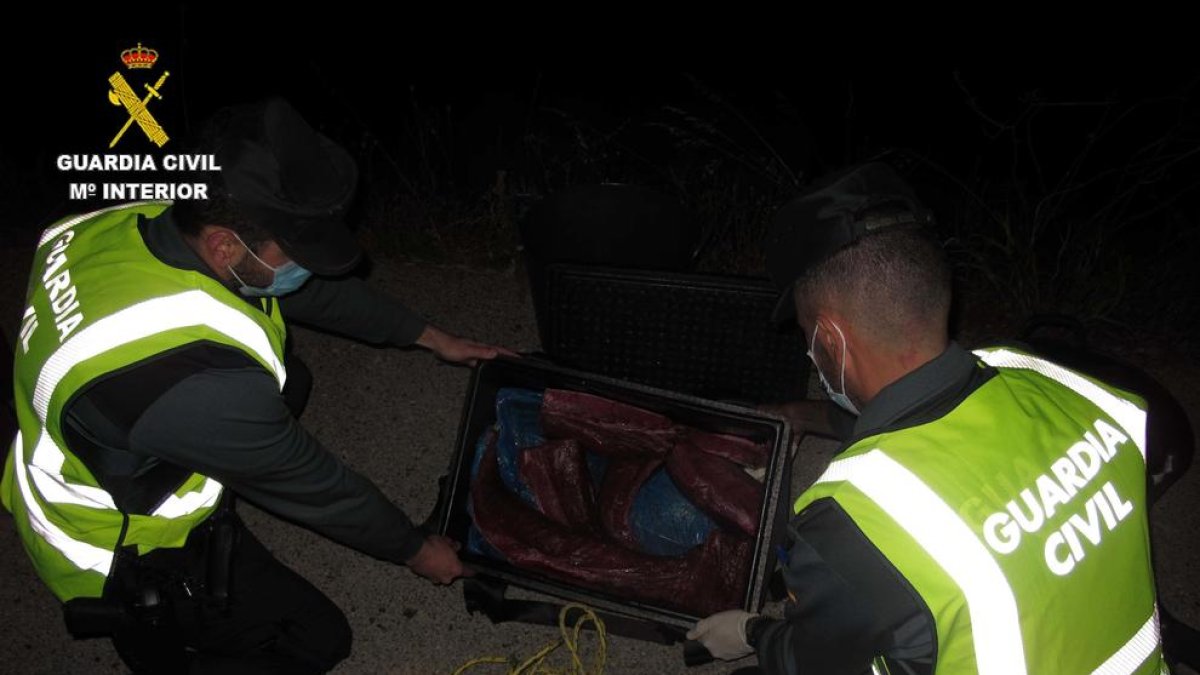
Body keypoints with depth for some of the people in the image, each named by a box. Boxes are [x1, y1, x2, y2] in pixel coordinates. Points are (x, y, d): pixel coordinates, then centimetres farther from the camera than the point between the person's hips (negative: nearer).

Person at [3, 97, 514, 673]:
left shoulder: (148, 219, -17)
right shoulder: (201, 383, -42)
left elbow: (315, 291, -3)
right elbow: (311, 481, -24)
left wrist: (427, 335, 9)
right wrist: (414, 549, -6)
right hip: (124, 561, -7)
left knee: (286, 383, 5)